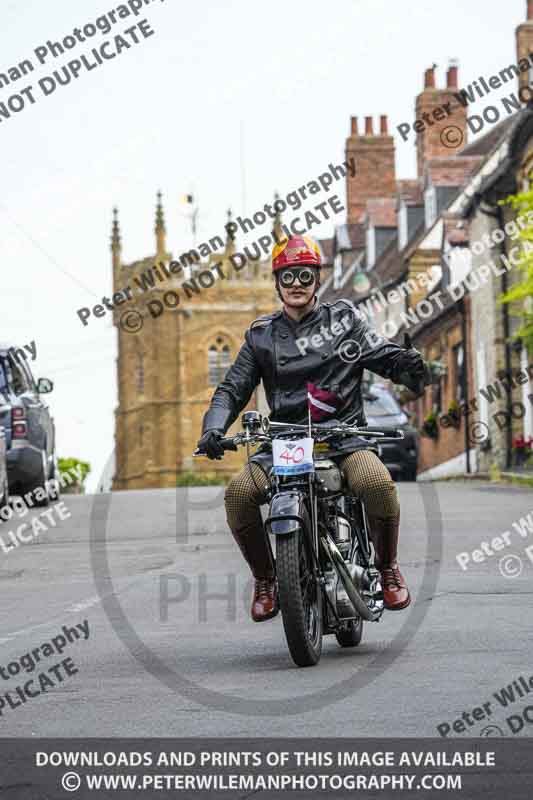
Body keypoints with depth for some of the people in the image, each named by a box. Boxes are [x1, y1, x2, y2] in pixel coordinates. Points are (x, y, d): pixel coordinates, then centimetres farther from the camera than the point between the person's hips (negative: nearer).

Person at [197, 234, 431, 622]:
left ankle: (388, 568, -7)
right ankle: (265, 579, -3)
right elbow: (233, 389, 13)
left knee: (377, 482, -33)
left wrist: (409, 364, -17)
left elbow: (385, 354, 7)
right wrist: (214, 427, -6)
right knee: (239, 492, -26)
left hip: (343, 436, -2)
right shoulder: (261, 334, 15)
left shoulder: (345, 318, 12)